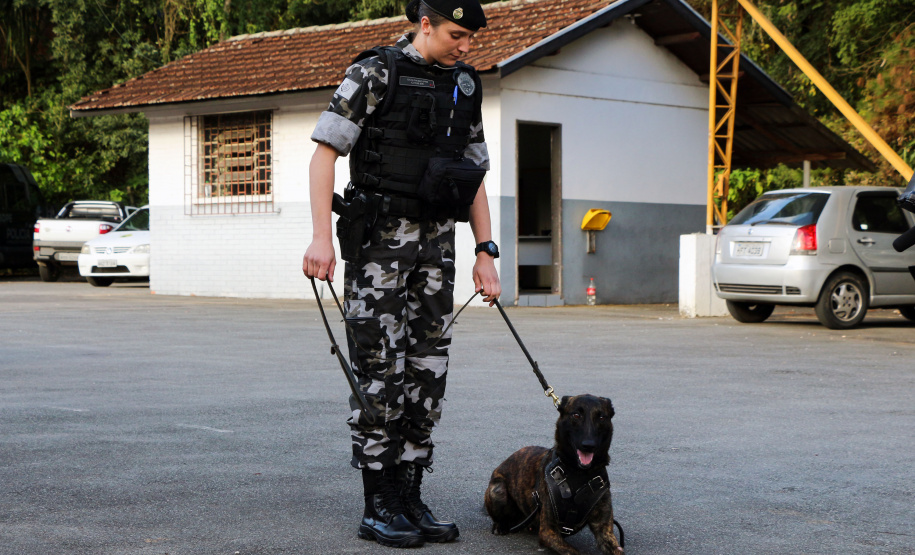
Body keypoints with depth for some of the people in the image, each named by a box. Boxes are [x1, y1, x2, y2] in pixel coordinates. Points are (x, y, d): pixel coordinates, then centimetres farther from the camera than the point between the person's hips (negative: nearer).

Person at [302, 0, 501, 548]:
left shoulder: (465, 87, 13)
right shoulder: (375, 74, -6)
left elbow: (475, 178, 17)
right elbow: (325, 152, -11)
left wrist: (486, 253, 10)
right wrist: (322, 237, -20)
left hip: (436, 244, 6)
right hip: (380, 239, -6)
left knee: (428, 370, 6)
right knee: (381, 371, -5)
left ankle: (410, 499, 13)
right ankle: (379, 507, 2)